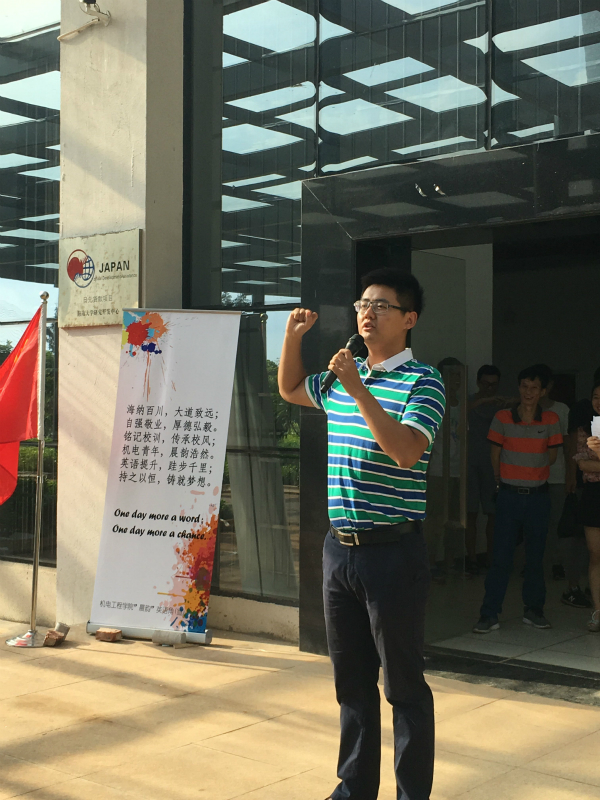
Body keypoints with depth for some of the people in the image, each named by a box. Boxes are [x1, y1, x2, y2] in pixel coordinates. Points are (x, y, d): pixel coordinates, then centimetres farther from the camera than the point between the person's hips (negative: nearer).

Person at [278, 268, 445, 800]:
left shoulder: (422, 382, -9)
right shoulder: (340, 378, 12)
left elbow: (406, 451, -23)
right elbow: (290, 389, 31)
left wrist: (358, 390, -26)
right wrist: (294, 335, 15)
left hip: (393, 551, -7)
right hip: (340, 548, 7)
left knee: (403, 685, 4)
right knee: (351, 679, 17)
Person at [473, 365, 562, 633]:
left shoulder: (551, 420, 1)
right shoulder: (503, 418, -2)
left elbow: (551, 457, 9)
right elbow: (495, 455, 7)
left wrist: (533, 472, 7)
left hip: (538, 496, 1)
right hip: (509, 495, -1)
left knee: (536, 556, 10)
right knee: (501, 557, -2)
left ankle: (533, 610, 22)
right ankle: (489, 614, 1)